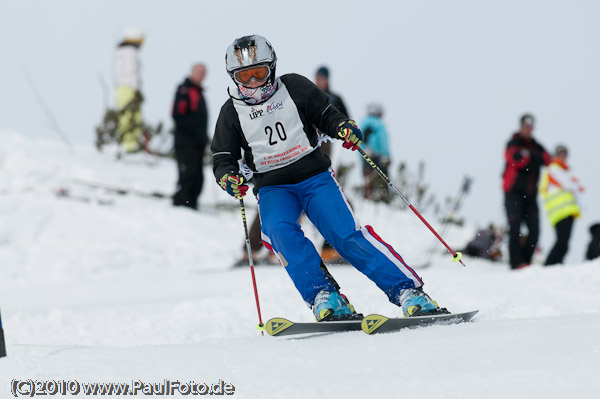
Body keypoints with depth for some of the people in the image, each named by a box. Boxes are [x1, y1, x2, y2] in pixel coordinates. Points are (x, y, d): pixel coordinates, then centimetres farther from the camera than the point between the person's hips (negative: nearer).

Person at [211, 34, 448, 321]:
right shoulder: (232, 112, 4)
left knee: (345, 233, -19)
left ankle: (408, 291, -20)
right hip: (273, 188, 1)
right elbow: (222, 159, 7)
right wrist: (229, 178, -16)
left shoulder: (294, 88, 2)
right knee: (279, 229, -32)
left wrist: (344, 127, -12)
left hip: (314, 176, -1)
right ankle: (323, 297, -33)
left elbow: (326, 116, 10)